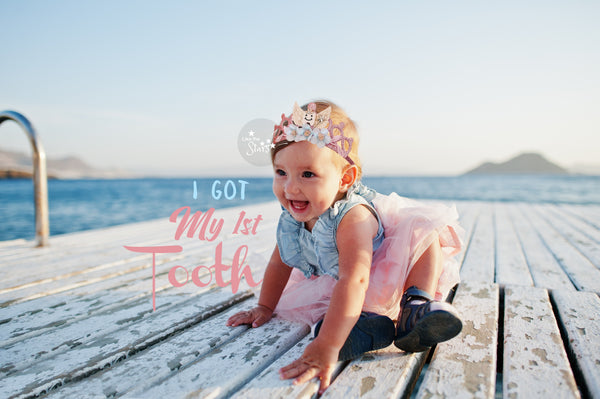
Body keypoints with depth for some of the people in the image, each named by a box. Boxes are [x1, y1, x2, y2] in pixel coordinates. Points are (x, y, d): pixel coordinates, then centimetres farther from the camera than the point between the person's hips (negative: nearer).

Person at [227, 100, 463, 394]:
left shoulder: (353, 217, -40)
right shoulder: (292, 218, -17)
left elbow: (354, 279, -53)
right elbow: (279, 263, 0)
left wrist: (326, 346, -61)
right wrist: (264, 307, 4)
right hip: (332, 284, 7)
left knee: (426, 232, -25)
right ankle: (372, 321, -23)